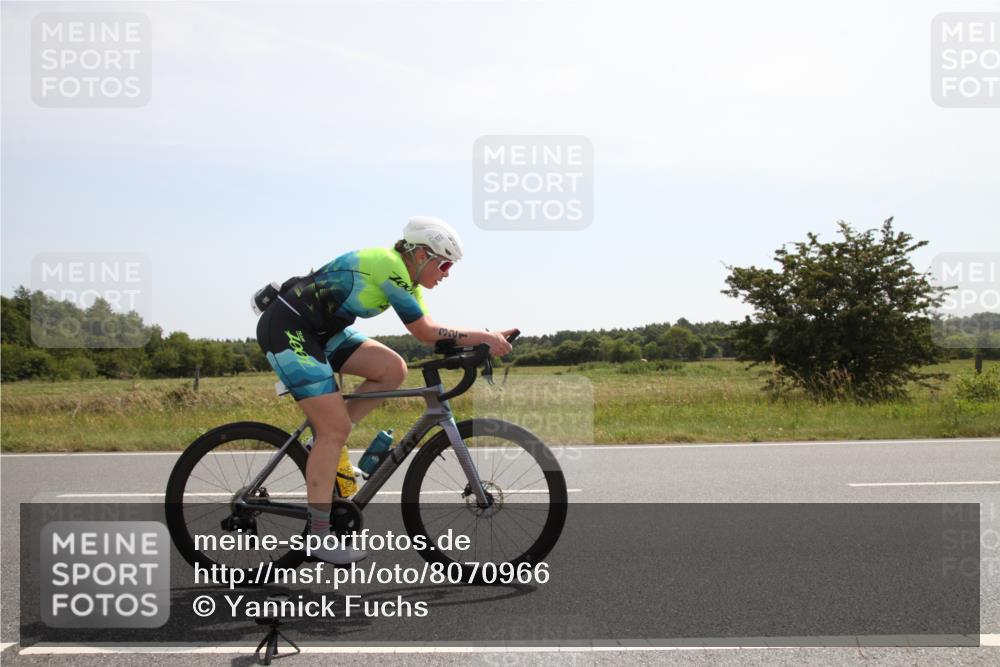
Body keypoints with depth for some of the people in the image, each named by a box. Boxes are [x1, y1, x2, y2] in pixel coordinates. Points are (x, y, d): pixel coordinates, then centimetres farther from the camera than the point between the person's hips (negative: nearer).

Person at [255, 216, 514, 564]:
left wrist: (485, 340, -3)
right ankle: (320, 536, -3)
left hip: (320, 330, 9)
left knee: (392, 369, -4)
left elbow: (429, 330, 7)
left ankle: (324, 442, 7)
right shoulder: (390, 266, -20)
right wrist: (482, 338, -12)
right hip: (286, 329, -9)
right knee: (336, 428, -11)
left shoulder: (406, 276, 9)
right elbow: (426, 333, -17)